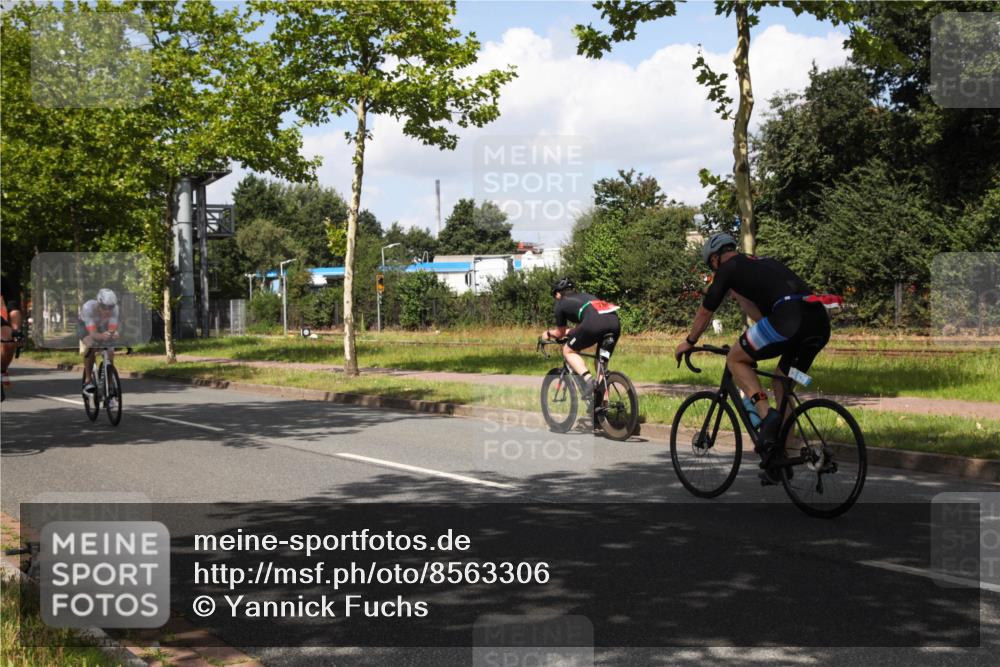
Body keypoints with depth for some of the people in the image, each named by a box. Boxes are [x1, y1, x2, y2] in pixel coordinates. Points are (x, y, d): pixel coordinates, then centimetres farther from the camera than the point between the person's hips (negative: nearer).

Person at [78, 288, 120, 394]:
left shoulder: (114, 308, -32)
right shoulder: (88, 307, -41)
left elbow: (113, 329, -37)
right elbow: (92, 333, -47)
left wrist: (113, 334, -62)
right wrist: (102, 336, -69)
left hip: (102, 326, 3)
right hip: (85, 325, -3)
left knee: (110, 352, -18)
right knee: (90, 346, -32)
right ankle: (88, 380, -17)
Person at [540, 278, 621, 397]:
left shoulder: (561, 303, 21)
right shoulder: (584, 295, 37)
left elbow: (559, 333, 31)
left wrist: (548, 333, 52)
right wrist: (569, 331, 66)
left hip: (594, 323, -6)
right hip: (615, 322, 6)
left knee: (568, 351, 14)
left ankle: (588, 379, -9)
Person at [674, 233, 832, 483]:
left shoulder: (729, 268, 14)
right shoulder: (764, 263, 34)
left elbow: (705, 312, 24)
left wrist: (689, 342, 38)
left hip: (790, 316, -8)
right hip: (820, 322, 8)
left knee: (736, 359, 12)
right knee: (782, 384, 21)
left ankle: (767, 415, -6)